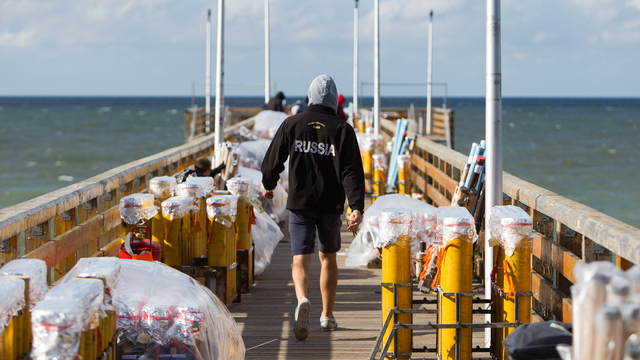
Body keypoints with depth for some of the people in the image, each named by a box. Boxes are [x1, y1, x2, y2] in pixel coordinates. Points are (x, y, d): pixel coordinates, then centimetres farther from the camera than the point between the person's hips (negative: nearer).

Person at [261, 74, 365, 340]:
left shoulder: (292, 124, -1)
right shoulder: (342, 130, -5)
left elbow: (272, 161, 4)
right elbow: (352, 172, -13)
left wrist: (268, 186, 23)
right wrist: (357, 207, -18)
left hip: (299, 203, 0)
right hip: (331, 205, 1)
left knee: (300, 260, -3)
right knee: (328, 257, 18)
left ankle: (302, 300, -33)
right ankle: (327, 316, 26)